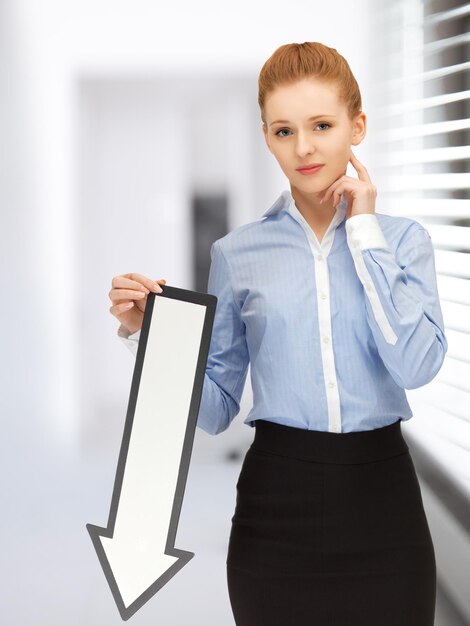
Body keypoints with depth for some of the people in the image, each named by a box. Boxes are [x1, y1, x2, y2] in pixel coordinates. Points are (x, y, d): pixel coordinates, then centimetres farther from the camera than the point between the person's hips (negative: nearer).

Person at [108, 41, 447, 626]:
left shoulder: (402, 238, 2)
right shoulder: (237, 253, 2)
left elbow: (416, 364, -15)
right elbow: (215, 407, 5)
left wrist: (364, 231, -9)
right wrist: (146, 332, -10)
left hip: (379, 495, 0)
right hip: (277, 503, 0)